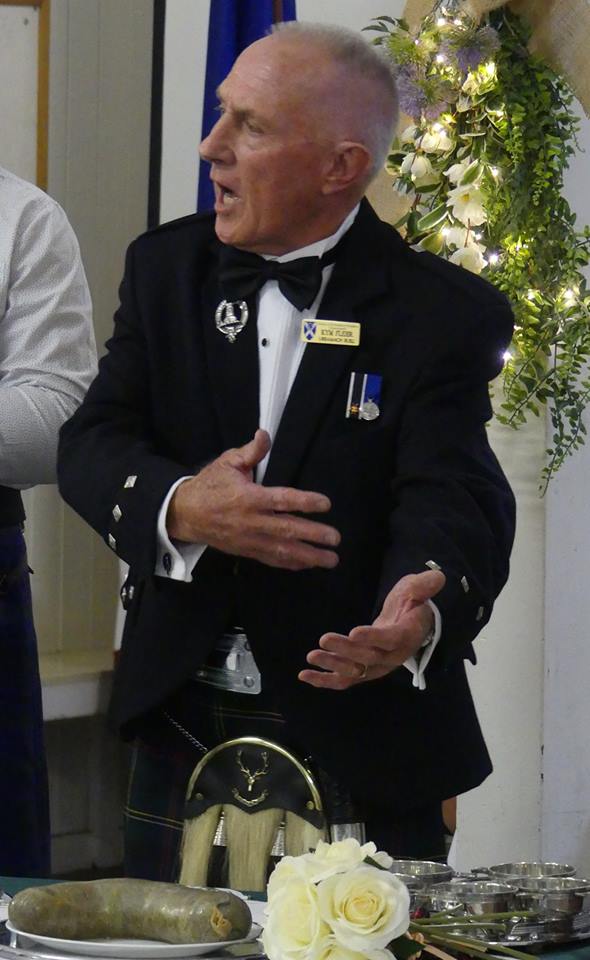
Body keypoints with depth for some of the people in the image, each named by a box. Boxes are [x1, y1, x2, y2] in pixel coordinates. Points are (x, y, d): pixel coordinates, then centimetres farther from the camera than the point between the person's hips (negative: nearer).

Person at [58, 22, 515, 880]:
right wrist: (180, 508, -26)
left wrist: (423, 611, -45)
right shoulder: (166, 267, 5)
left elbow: (455, 498, -21)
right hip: (181, 730, 4)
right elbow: (90, 444, -2)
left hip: (359, 741, -4)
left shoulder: (444, 313, -9)